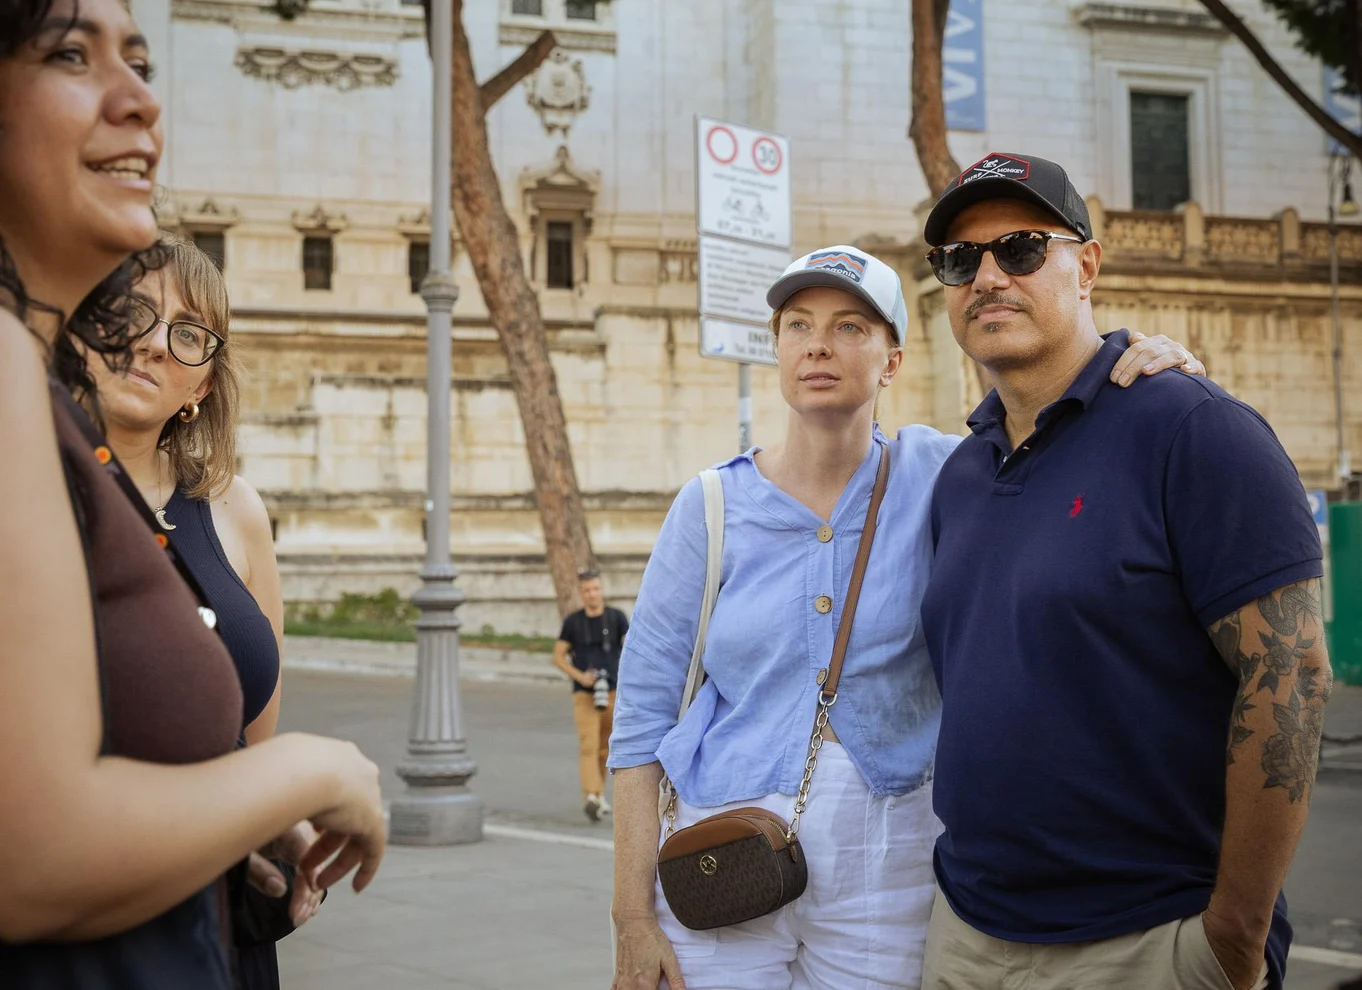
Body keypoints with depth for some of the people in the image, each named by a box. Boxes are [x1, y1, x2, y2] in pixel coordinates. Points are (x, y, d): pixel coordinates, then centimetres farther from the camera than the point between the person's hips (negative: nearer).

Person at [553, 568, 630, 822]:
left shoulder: (617, 617, 2)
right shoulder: (573, 622, 3)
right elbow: (558, 656, 6)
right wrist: (579, 676, -9)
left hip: (613, 691, 1)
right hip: (584, 694, -1)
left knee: (604, 747, 11)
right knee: (588, 745, -14)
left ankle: (599, 792, 29)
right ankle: (591, 796, -24)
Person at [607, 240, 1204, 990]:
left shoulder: (931, 475, 0)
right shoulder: (712, 506, -1)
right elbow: (642, 714, -1)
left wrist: (1139, 370, -18)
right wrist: (633, 916, -6)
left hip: (885, 872, 1)